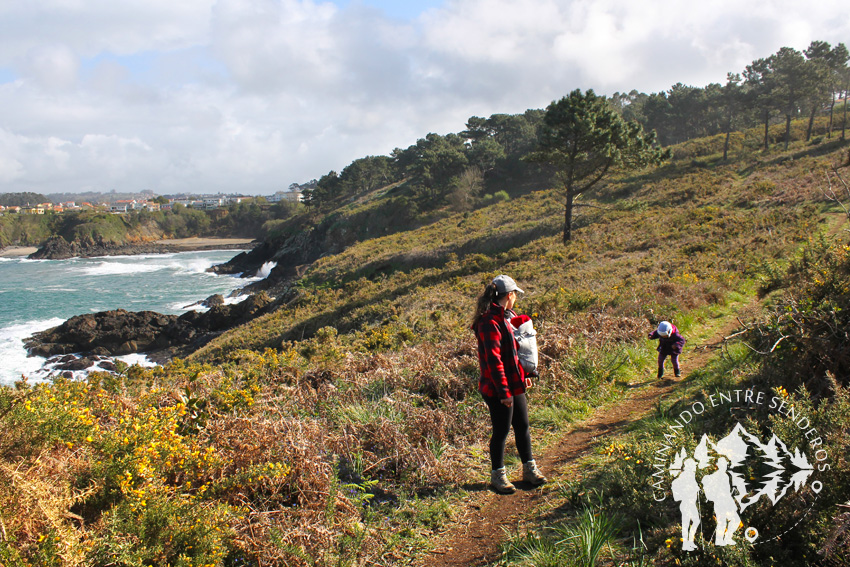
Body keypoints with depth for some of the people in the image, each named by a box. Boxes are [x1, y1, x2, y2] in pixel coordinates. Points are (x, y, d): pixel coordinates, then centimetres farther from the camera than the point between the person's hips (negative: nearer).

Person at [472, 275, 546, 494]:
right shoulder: (490, 322, -21)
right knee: (501, 431, 3)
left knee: (522, 426, 17)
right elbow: (493, 360, -24)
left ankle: (529, 469, 31)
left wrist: (523, 375, 20)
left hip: (514, 385, 9)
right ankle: (497, 476, 19)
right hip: (498, 389, -9)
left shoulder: (506, 317, 10)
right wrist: (503, 391, -23)